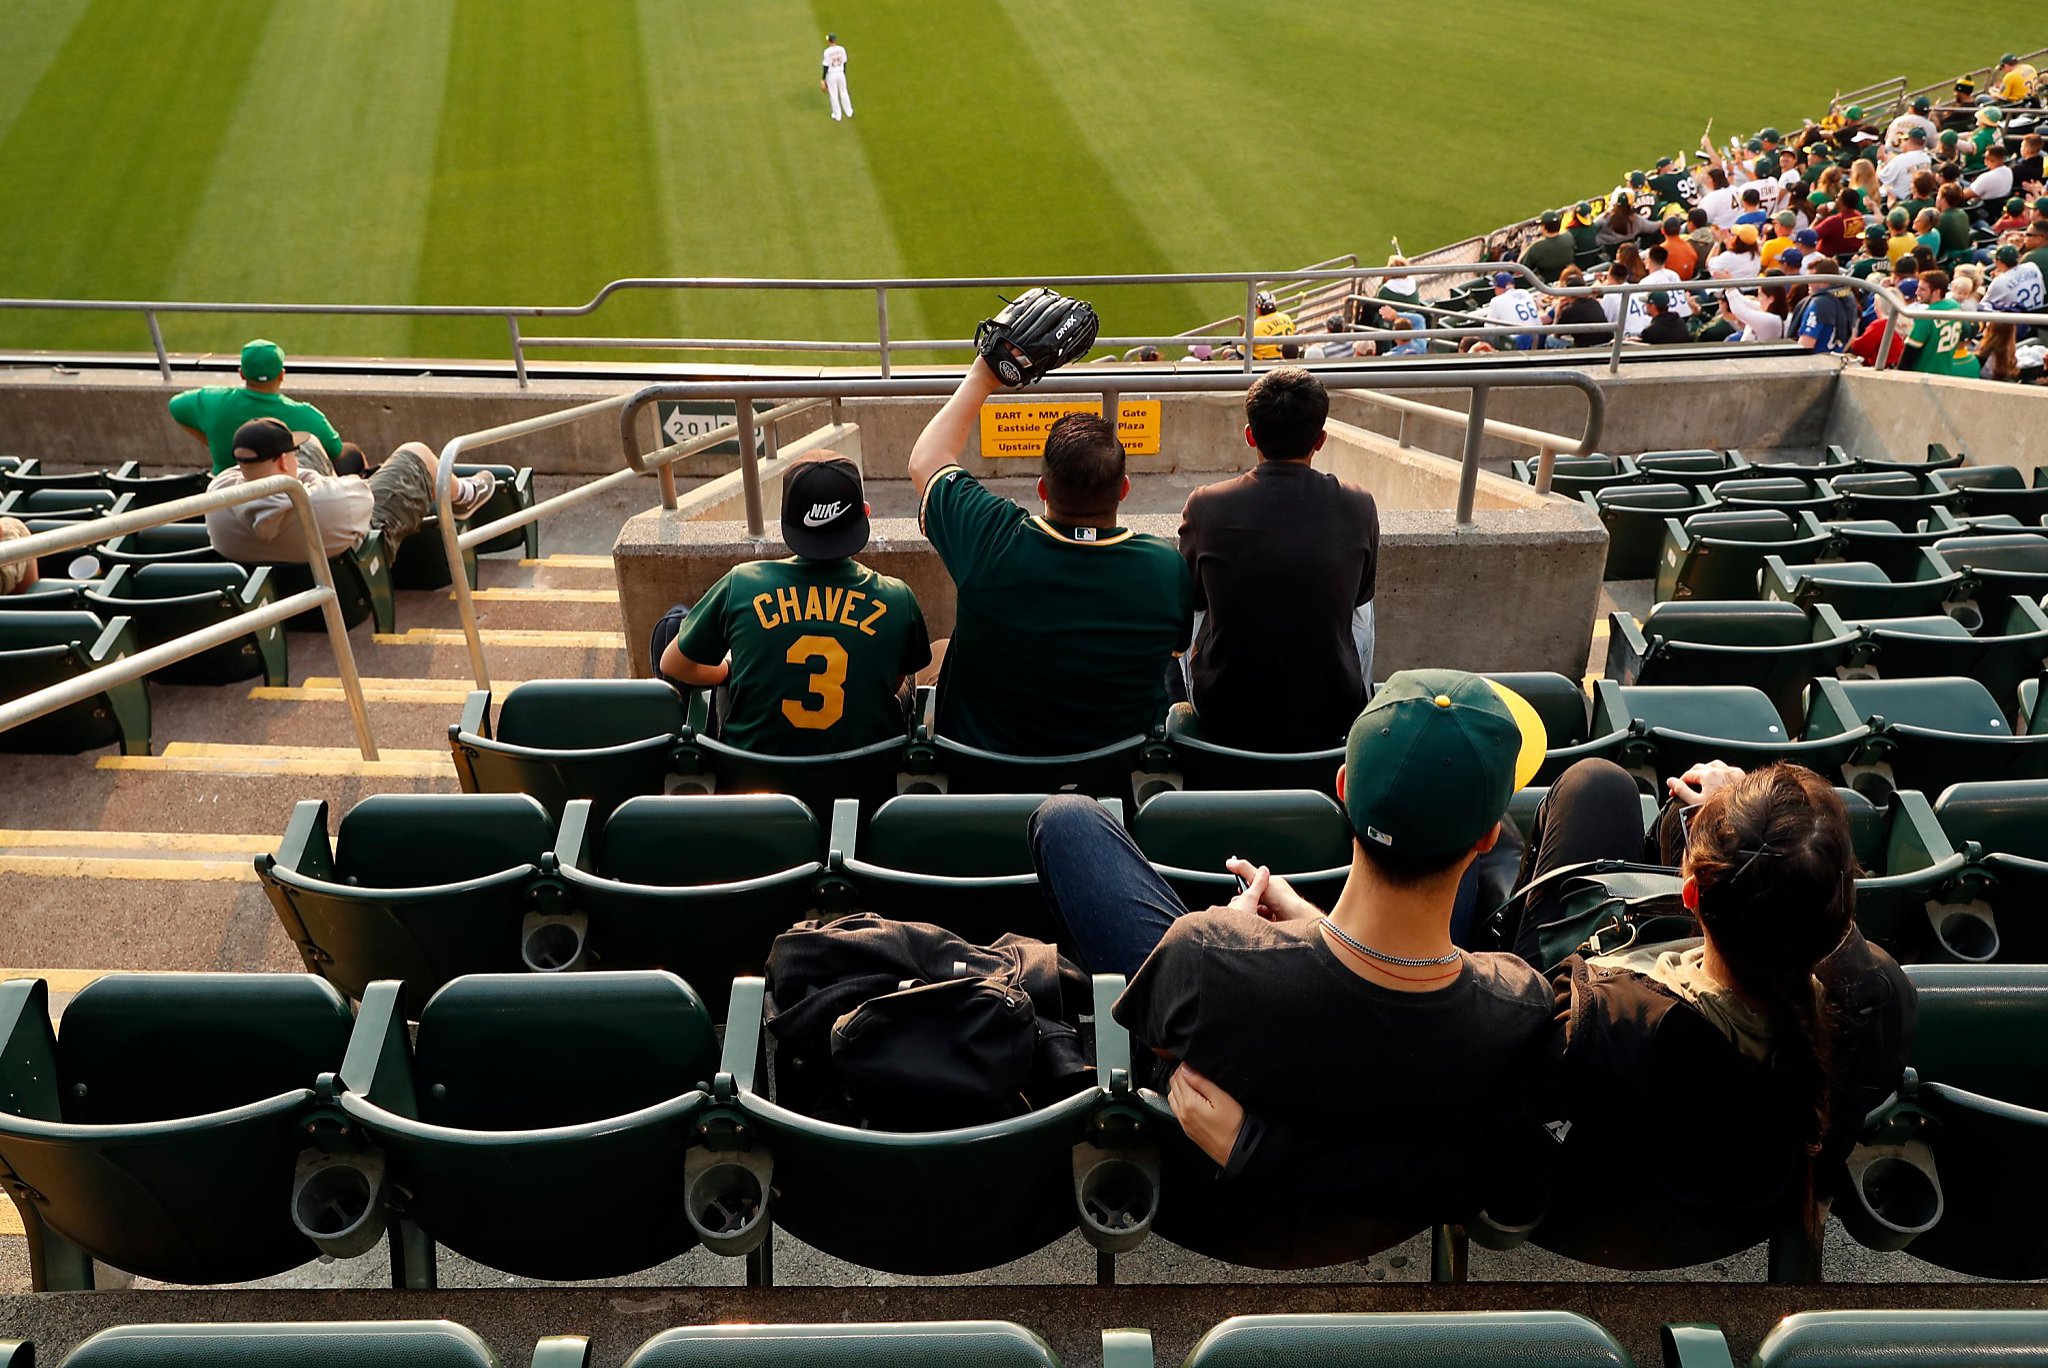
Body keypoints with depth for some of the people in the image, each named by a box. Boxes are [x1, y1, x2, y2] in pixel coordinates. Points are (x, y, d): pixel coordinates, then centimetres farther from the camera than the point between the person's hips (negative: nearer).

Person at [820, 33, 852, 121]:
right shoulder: (842, 49, -7)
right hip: (841, 73, 4)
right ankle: (848, 113, 34)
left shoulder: (827, 52, -21)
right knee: (843, 93, 21)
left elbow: (826, 66, -17)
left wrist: (823, 79, -8)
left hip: (831, 75, -4)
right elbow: (844, 63, 2)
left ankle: (837, 115, 21)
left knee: (834, 95, 10)